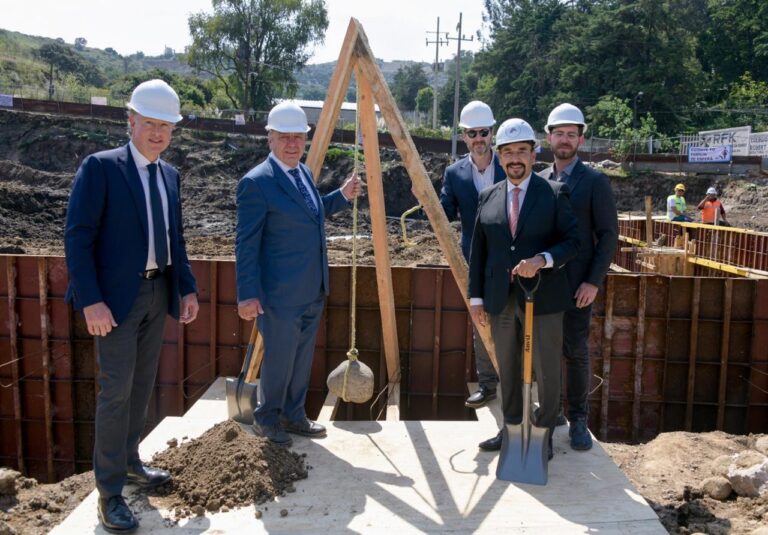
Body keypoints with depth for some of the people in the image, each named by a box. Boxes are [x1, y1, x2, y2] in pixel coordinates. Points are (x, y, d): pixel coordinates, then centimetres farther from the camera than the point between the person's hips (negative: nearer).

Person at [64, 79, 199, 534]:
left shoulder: (170, 175, 11)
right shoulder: (100, 167, -9)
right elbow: (78, 237, -13)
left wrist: (188, 288, 8)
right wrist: (90, 300, -19)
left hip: (159, 293, 7)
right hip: (119, 295, -6)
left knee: (142, 385, 15)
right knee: (116, 390, -3)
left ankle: (129, 462, 32)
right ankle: (110, 492, 7)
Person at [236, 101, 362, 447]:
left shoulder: (304, 172, 9)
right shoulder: (256, 182, -16)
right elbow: (245, 244, -16)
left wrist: (342, 196, 13)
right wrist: (248, 295, -18)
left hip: (313, 292, 8)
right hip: (280, 295, -8)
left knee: (302, 360, 17)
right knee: (278, 360, 5)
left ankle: (293, 416, 33)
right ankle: (266, 420, 26)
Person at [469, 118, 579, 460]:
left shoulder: (555, 192, -2)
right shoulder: (488, 197, 8)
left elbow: (572, 241, -4)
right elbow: (478, 251, 9)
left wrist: (542, 260, -22)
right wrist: (476, 296, 5)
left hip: (542, 297, -3)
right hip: (501, 300, 4)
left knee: (546, 370, 5)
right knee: (507, 368, 14)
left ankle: (544, 434, 22)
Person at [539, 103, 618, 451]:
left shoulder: (595, 181, -2)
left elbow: (608, 235, -6)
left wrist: (594, 281, -13)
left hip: (576, 284, -4)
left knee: (576, 352, 1)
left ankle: (578, 419, 13)